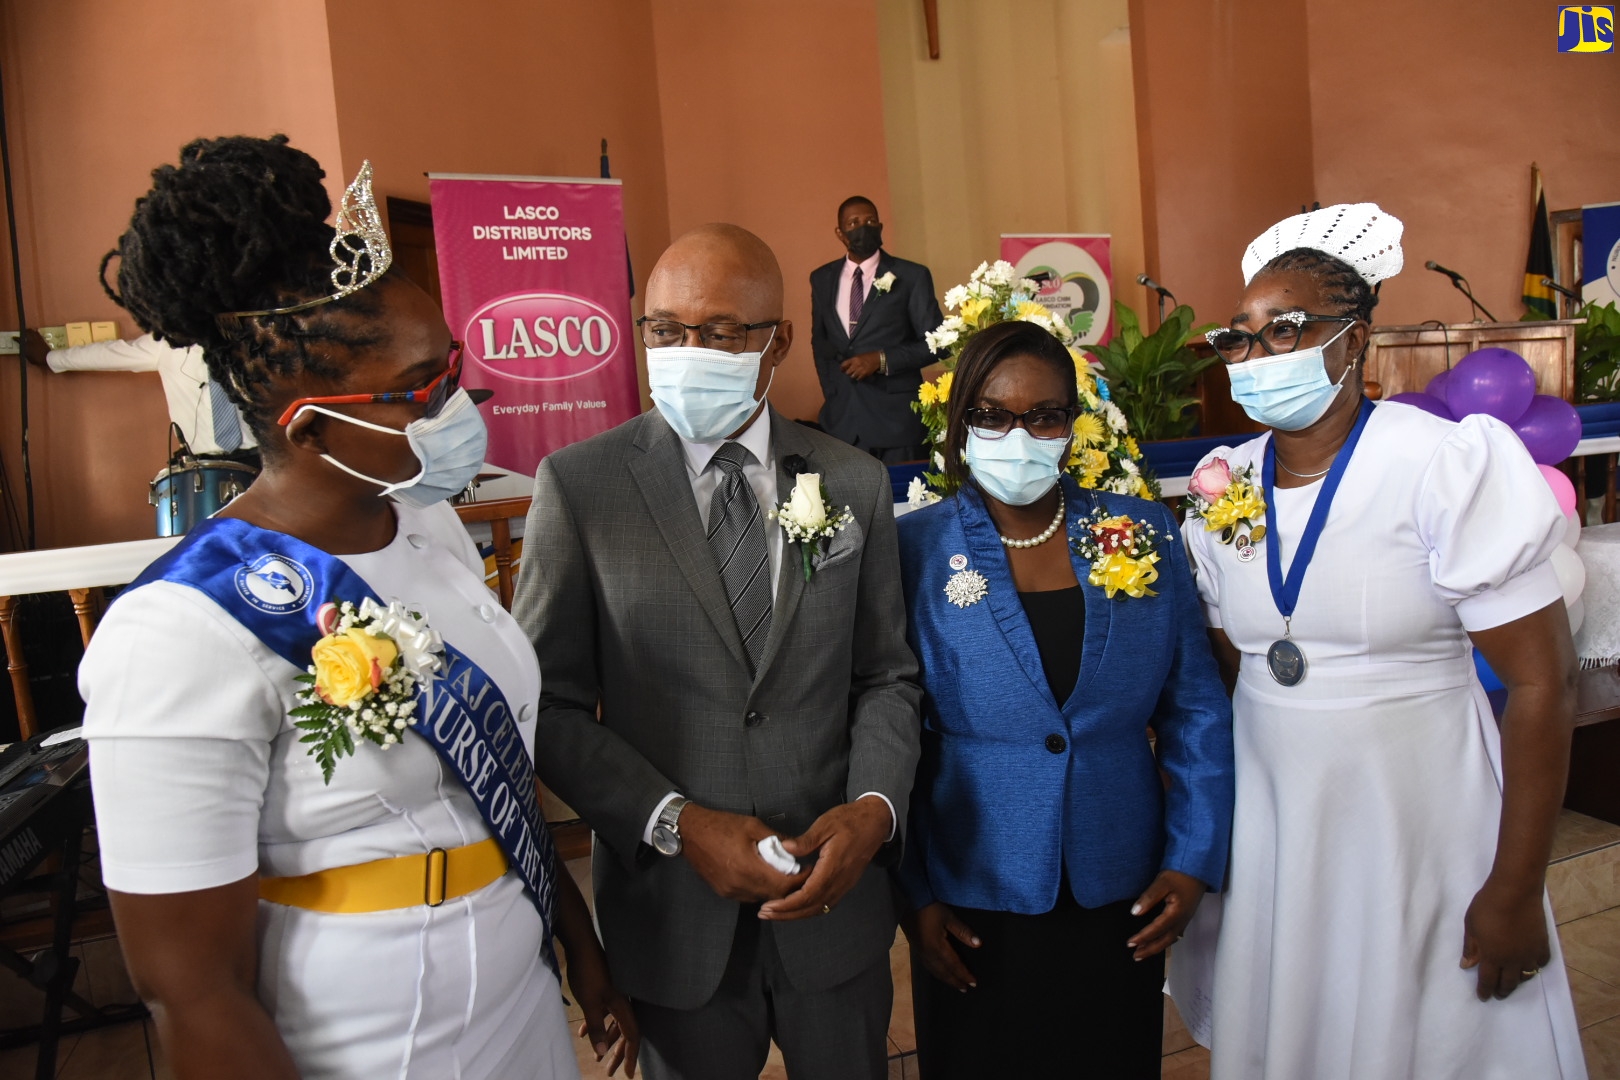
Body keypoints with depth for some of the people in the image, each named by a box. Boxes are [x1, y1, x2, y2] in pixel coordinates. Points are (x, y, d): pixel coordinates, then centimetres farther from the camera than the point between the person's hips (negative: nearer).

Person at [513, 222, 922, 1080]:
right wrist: (676, 823, -17)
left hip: (838, 890, 2)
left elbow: (885, 676, 4)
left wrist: (875, 806, -13)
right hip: (672, 906, -2)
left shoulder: (854, 483, -1)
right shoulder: (578, 485, -9)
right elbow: (548, 702, -8)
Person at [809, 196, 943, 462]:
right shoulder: (822, 278, 10)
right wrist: (830, 388, 11)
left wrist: (882, 360, -14)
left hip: (897, 418, -3)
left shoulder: (912, 276, -2)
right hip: (841, 418, 3)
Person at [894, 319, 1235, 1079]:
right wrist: (915, 894, -4)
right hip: (972, 908, -2)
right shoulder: (914, 552, -8)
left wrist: (1194, 859, -1)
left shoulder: (1144, 534, -2)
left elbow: (1196, 712, 3)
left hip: (1123, 902, 2)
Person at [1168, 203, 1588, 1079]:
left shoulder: (1448, 467, -15)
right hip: (1270, 833, 4)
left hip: (1419, 832, -4)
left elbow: (1541, 681, -14)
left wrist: (1516, 891, -14)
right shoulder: (1225, 490, 0)